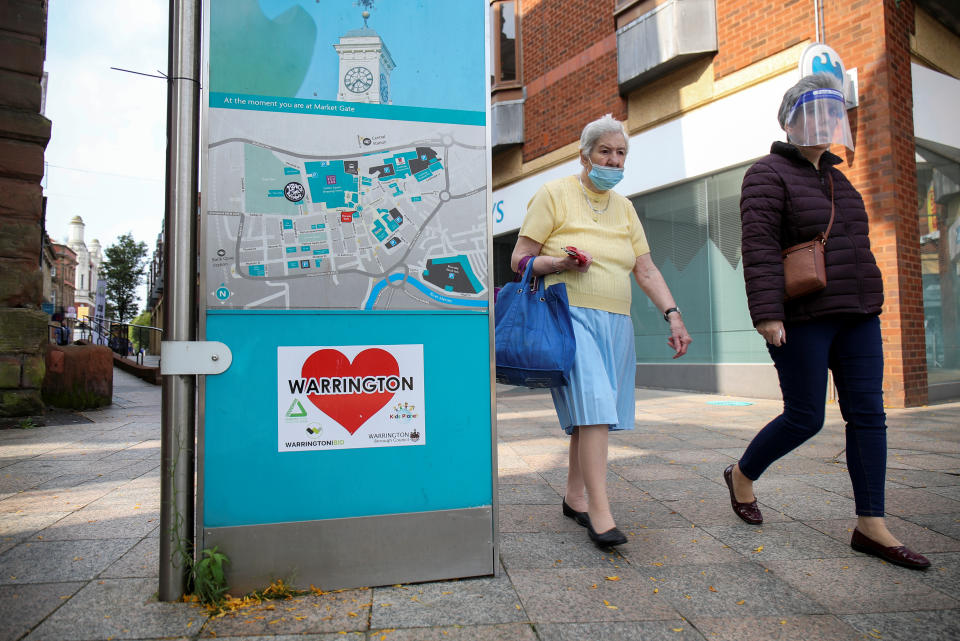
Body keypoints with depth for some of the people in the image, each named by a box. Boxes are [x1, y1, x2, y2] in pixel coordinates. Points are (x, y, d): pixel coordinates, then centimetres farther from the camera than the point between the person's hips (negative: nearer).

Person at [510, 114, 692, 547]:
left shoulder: (624, 208, 19)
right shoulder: (554, 194, 2)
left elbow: (646, 270, 15)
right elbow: (519, 259, -2)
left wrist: (672, 314, 2)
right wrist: (560, 263, -20)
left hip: (615, 321, 6)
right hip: (570, 315, -6)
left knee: (593, 413, 8)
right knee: (592, 406, -19)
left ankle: (574, 497, 23)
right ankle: (599, 512, -14)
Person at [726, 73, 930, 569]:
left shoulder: (835, 179, 20)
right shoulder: (769, 174, -5)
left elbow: (850, 248, 24)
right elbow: (759, 248, -17)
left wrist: (866, 309, 21)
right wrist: (766, 314, -25)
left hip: (855, 317, 8)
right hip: (802, 318, -8)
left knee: (867, 413, 3)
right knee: (805, 418, -3)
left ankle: (871, 527, 11)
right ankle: (742, 475, 22)